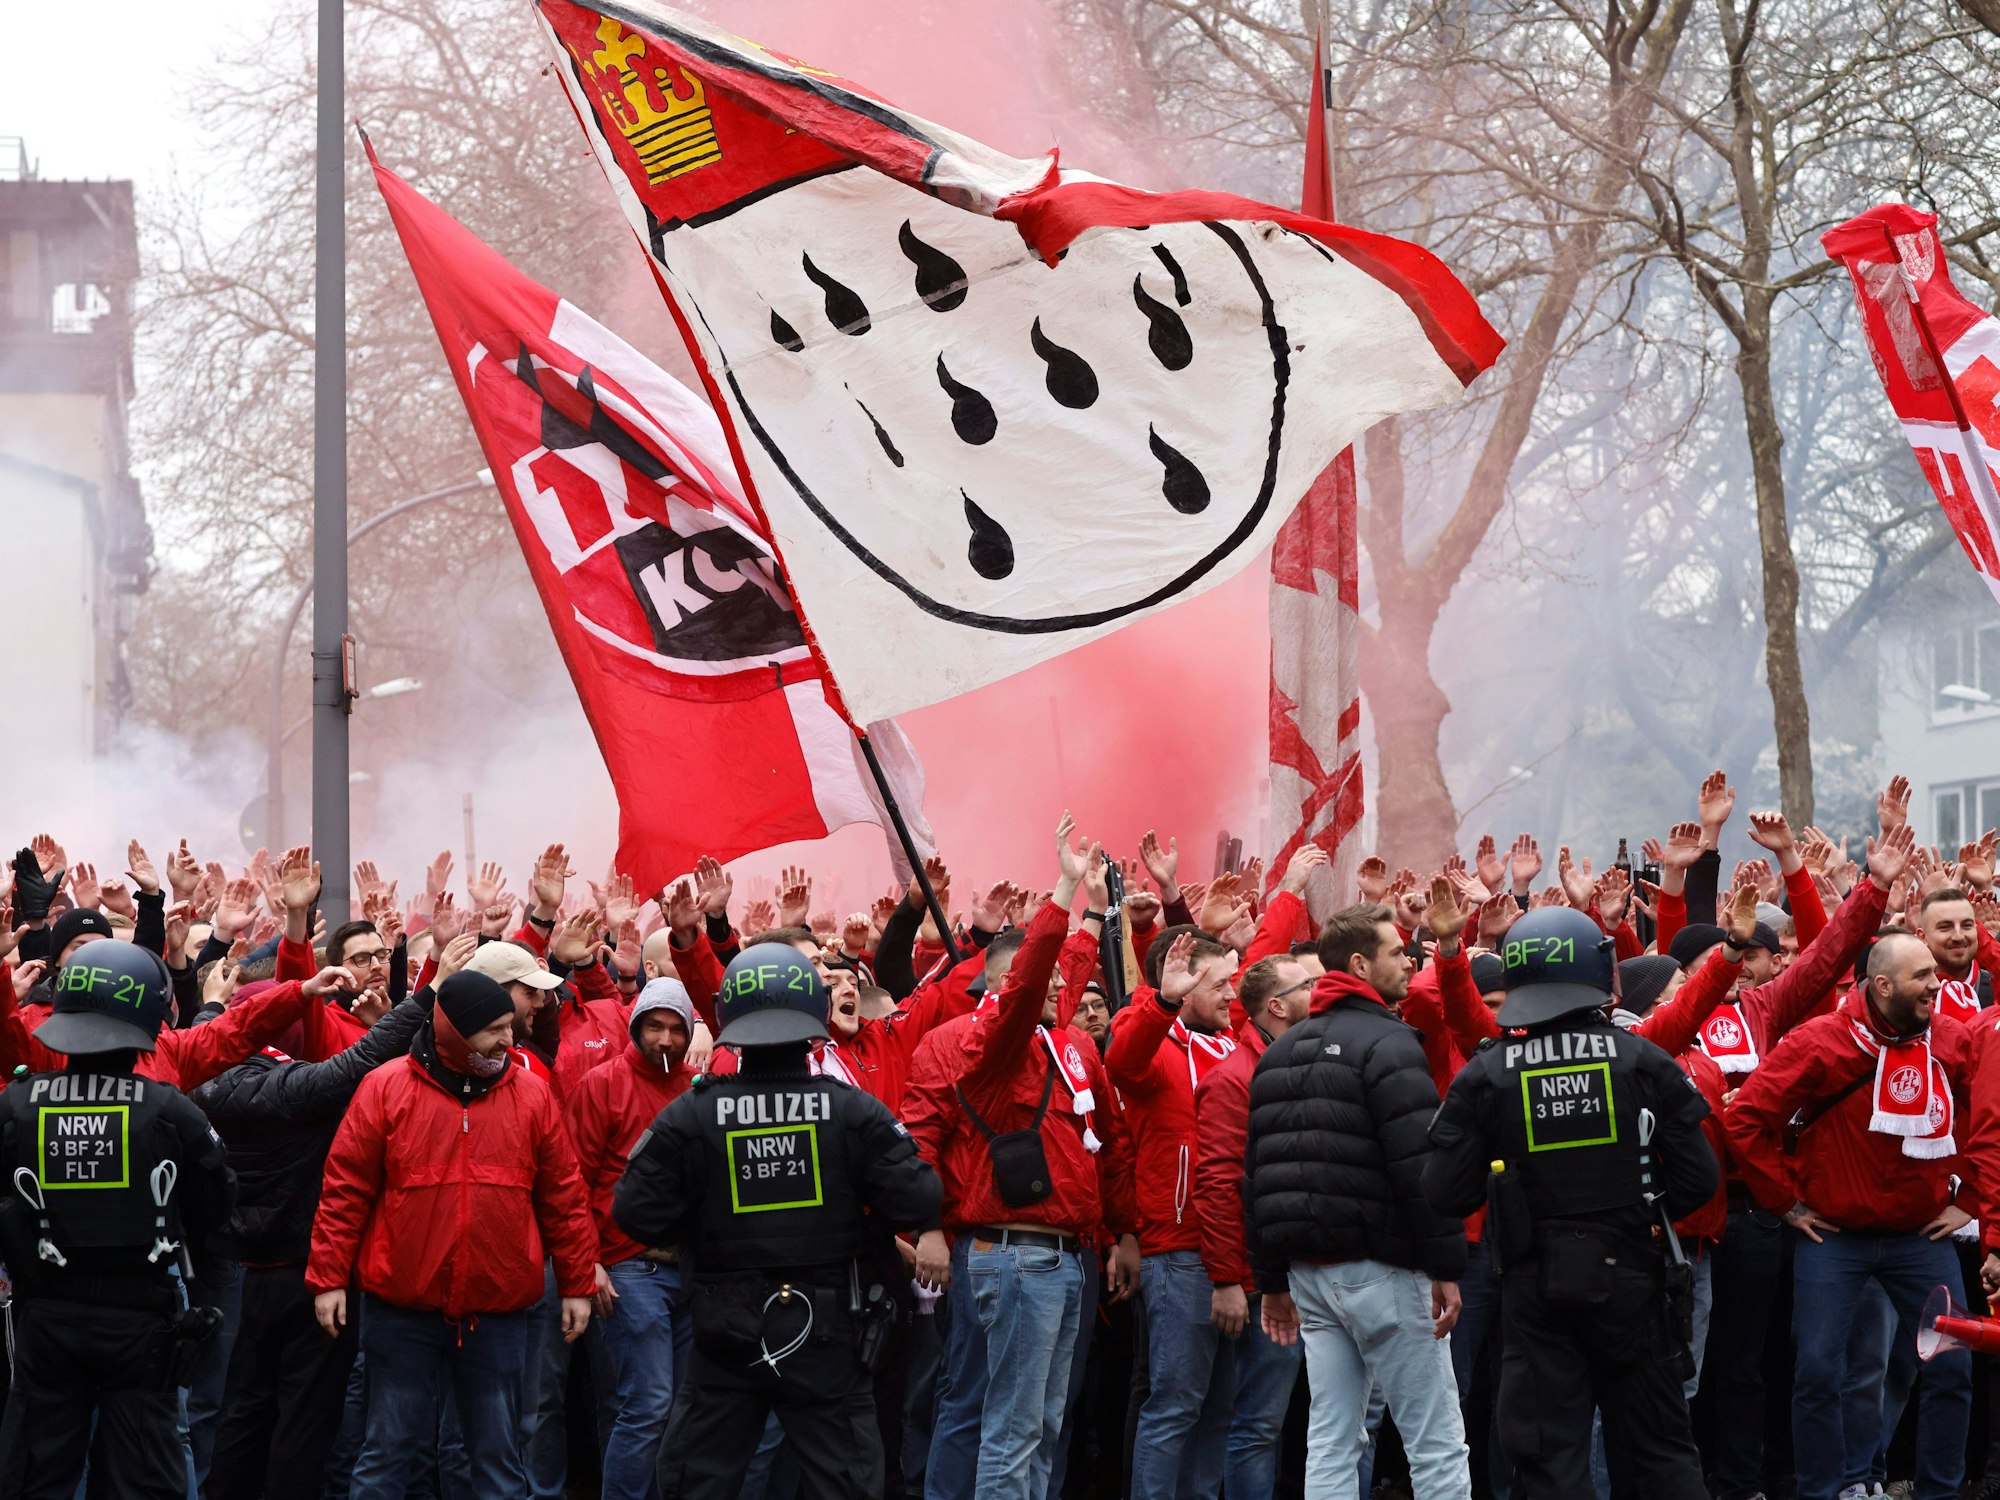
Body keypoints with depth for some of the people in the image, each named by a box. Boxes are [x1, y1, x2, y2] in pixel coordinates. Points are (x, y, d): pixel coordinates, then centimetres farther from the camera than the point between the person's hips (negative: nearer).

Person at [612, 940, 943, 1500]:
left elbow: (636, 1214, -8)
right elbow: (916, 1203, -12)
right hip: (827, 1334, 0)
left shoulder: (689, 1116, -10)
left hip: (726, 1333, 1)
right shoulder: (854, 1111, -11)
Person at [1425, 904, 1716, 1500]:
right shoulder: (1643, 1062, -7)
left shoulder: (1483, 1076, -8)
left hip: (1535, 1287, 0)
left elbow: (1445, 1195, -10)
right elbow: (1697, 1179, -7)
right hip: (1630, 1277, 1)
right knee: (1661, 1450, 11)